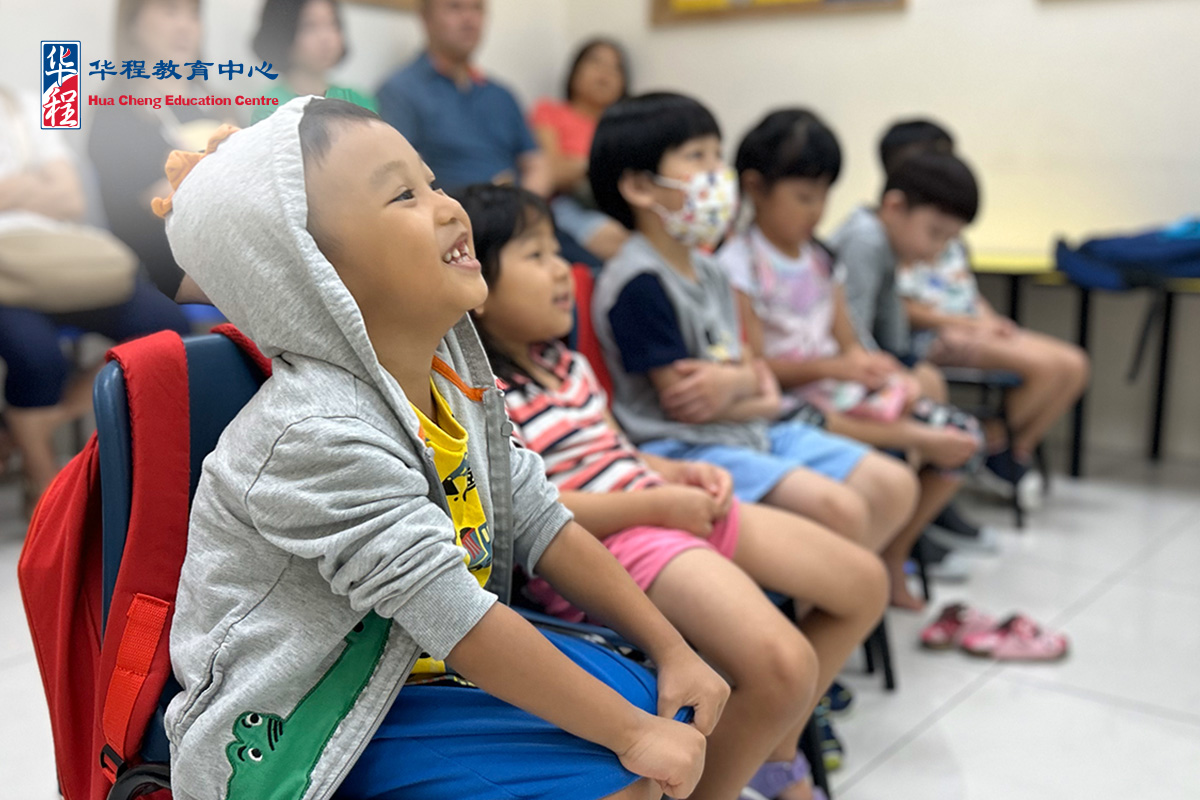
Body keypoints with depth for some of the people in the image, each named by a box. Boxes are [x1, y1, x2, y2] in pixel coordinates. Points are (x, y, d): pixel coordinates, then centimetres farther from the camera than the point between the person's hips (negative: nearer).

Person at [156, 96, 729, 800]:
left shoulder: (451, 376, -2)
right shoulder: (320, 433, -29)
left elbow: (541, 523, 4)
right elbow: (461, 622, -28)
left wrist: (673, 649, 2)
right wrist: (633, 735, -22)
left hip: (412, 663, 8)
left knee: (650, 696, 4)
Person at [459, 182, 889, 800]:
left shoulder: (569, 365, 16)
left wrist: (677, 472, 3)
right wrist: (660, 504, -18)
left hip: (665, 504, 10)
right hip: (609, 542, -10)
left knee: (864, 583, 13)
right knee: (784, 665, -31)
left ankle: (778, 749, 29)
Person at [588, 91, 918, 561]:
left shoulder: (708, 271, 14)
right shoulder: (639, 281, -16)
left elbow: (745, 365, 12)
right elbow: (680, 400, -17)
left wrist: (733, 381, -13)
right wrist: (759, 396, -3)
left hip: (752, 434, 10)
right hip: (681, 449, -9)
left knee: (896, 487, 3)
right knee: (839, 508, -26)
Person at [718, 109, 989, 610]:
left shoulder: (820, 260, 17)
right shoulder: (738, 266, -7)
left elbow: (847, 344, 15)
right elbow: (753, 367, -12)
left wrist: (867, 364, -8)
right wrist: (831, 367, -20)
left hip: (842, 394, 8)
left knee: (964, 436, -3)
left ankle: (891, 560, 4)